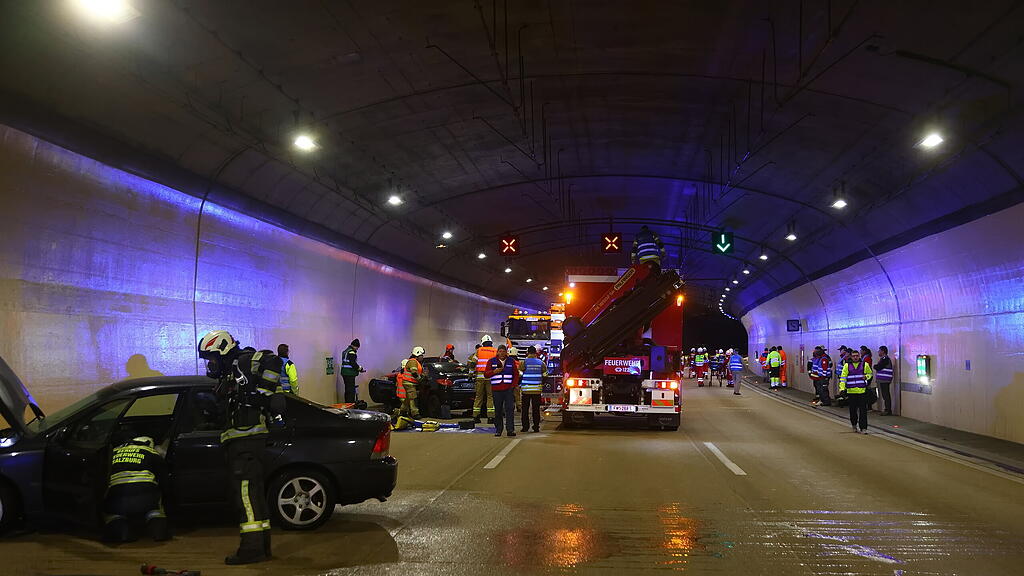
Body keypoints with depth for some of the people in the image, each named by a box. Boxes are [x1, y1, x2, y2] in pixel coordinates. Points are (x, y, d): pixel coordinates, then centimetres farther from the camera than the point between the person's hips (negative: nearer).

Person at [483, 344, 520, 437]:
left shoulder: (511, 361, 11)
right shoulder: (491, 361, 9)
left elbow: (516, 374, 14)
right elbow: (486, 374, 6)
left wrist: (514, 385, 1)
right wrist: (494, 371, -12)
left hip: (509, 389, 0)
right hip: (496, 389, 0)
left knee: (510, 409, -9)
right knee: (498, 411, 5)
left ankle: (511, 429, -10)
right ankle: (498, 430, 14)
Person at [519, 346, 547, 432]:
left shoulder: (524, 362, -3)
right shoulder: (541, 363, 5)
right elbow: (545, 375, 9)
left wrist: (519, 385, 11)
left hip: (526, 389, -2)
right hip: (537, 389, 2)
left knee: (525, 409, 6)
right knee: (536, 409, 6)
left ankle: (525, 426, 4)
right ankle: (536, 427, 4)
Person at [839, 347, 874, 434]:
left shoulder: (865, 364, 6)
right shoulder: (847, 365, 5)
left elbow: (870, 374, 19)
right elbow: (843, 377, 4)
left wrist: (866, 376, -4)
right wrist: (842, 388, -6)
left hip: (862, 391, -1)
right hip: (851, 391, 1)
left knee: (863, 410, -5)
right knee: (853, 410, 8)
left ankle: (863, 428, -3)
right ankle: (854, 424, 30)